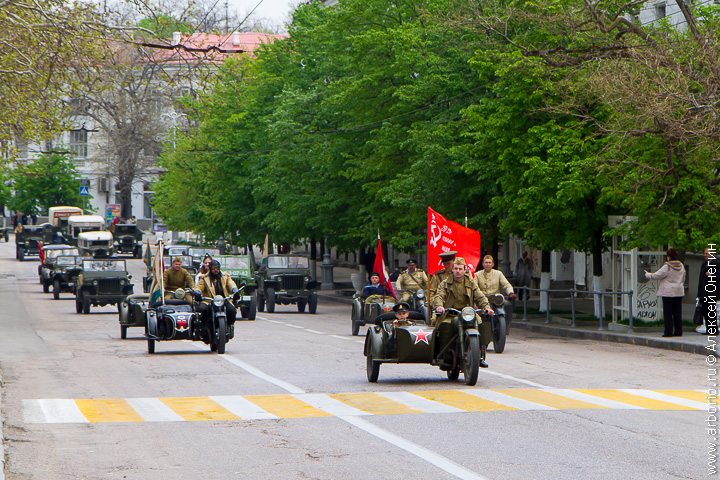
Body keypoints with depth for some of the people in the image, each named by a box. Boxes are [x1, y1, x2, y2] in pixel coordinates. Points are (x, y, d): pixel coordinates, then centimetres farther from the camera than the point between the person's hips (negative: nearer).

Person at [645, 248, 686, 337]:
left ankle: (668, 332, -2)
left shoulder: (667, 267, -14)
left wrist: (647, 274, 11)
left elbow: (656, 276, -7)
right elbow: (683, 279, 18)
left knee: (668, 314, -1)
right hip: (679, 292, 6)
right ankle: (678, 331, 10)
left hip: (668, 293, -6)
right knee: (677, 313, 9)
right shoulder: (681, 266, 7)